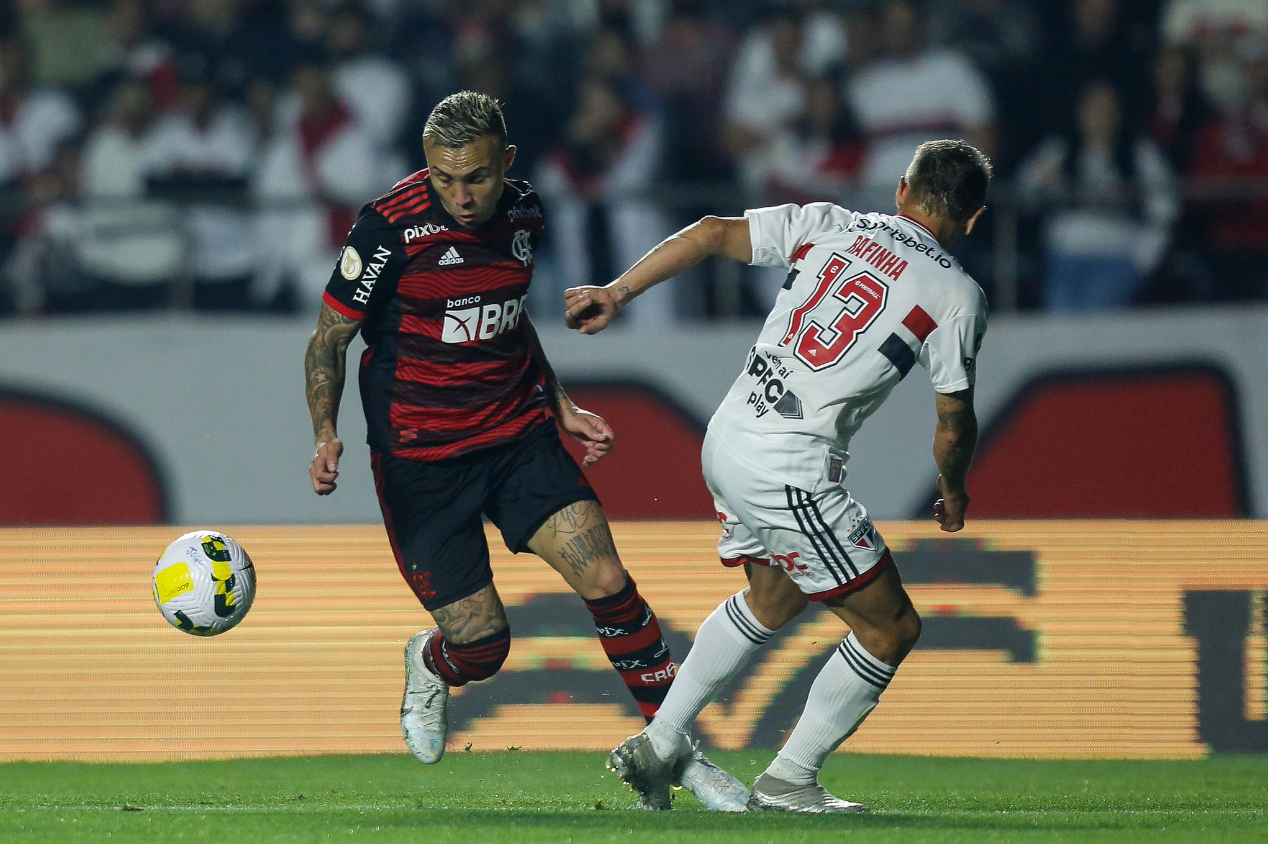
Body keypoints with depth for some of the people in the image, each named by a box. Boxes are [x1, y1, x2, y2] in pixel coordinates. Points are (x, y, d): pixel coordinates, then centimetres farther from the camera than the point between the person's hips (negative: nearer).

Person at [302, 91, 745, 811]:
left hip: (519, 435, 4)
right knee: (480, 646, -4)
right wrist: (326, 434, -22)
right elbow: (331, 338, -8)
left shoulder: (523, 212, 2)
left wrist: (563, 407, 16)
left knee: (606, 580, -12)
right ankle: (430, 667, 34)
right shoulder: (392, 227, -16)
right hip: (421, 456, -4)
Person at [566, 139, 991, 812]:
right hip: (789, 472, -7)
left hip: (725, 439, 7)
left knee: (774, 597, 31)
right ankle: (788, 781, 11)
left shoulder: (826, 225, 9)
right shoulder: (956, 294, -4)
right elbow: (954, 422, 2)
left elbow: (713, 234, 6)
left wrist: (616, 293, 12)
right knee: (890, 628, 7)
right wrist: (953, 494, 22)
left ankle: (658, 745, 33)